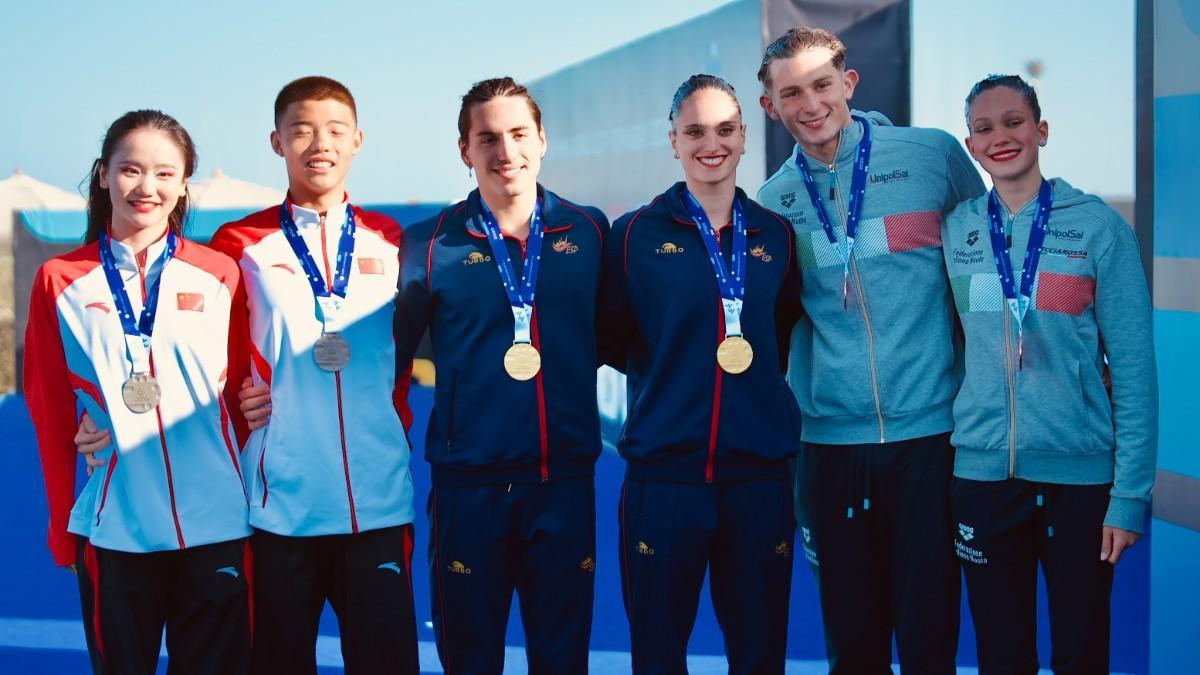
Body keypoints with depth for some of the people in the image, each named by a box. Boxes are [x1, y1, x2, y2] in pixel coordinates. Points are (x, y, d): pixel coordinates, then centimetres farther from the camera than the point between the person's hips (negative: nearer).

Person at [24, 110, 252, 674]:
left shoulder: (220, 275, 3)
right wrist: (61, 529, 7)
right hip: (113, 528, 0)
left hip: (215, 526, 0)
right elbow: (50, 416, 6)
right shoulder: (59, 283, 3)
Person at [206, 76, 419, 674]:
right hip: (280, 497, -1)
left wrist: (398, 420, 9)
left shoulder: (389, 243, 9)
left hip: (378, 498, 1)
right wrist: (240, 398, -5)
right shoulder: (241, 245, 4)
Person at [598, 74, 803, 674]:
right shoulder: (636, 233, 0)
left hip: (759, 472, 2)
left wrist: (755, 374, 5)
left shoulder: (775, 236, 7)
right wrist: (668, 375, 1)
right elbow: (610, 341, 5)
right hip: (662, 470, -2)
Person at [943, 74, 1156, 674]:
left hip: (1080, 472, -2)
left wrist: (1131, 494, -9)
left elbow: (1133, 367, -5)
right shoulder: (955, 231, 4)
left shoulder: (1098, 227, -4)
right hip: (980, 470, 2)